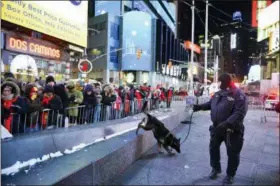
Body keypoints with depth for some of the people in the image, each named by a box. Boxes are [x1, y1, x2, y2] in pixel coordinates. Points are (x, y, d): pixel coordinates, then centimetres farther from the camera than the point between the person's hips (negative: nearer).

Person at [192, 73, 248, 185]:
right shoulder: (218, 93, 6)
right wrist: (200, 106, 2)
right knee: (213, 148, 18)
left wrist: (227, 123, -38)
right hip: (217, 127, 7)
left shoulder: (238, 95, -18)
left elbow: (240, 113, -28)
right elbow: (210, 104, 18)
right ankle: (215, 168, 40)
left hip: (232, 129, -6)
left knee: (232, 153, 9)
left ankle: (230, 175, 31)